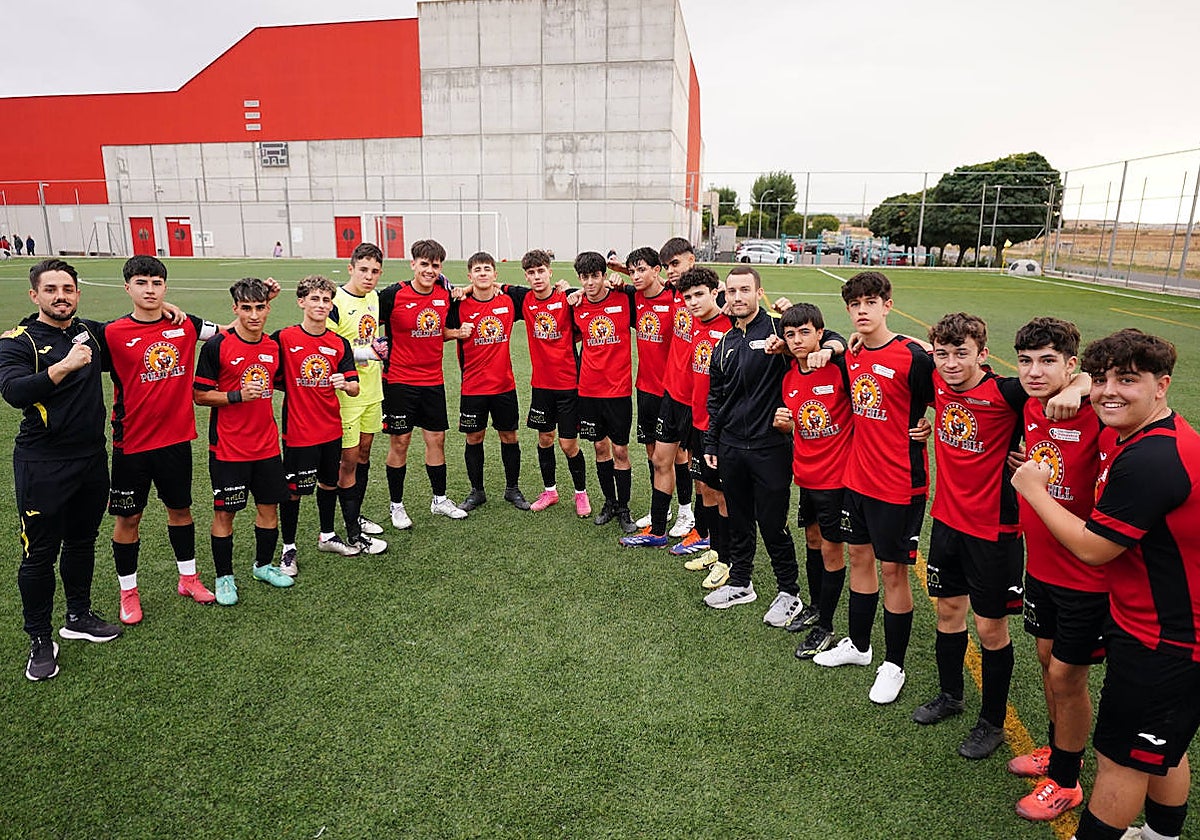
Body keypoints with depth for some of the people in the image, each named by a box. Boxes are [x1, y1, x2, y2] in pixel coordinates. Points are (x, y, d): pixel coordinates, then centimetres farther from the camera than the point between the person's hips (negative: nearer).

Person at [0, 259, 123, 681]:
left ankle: (79, 617, 35)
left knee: (82, 542, 18)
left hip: (92, 459, 5)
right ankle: (40, 640, 18)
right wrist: (64, 366, -35)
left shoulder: (91, 332, 6)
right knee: (40, 554, 3)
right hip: (43, 467, -5)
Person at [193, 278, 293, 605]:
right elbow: (199, 395, -10)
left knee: (269, 506, 12)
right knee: (224, 512, 5)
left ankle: (263, 565, 32)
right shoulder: (217, 345, -11)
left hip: (266, 445, 5)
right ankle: (224, 577, 21)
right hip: (228, 448, -5)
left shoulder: (274, 346, 5)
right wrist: (238, 395, -21)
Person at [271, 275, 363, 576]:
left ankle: (327, 536, 38)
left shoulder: (340, 344, 1)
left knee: (329, 483, 18)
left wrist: (345, 384, -21)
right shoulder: (283, 338, -9)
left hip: (331, 429, 4)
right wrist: (292, 388, -12)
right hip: (298, 432, -4)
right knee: (293, 490, 5)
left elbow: (355, 389, -2)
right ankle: (288, 549, 22)